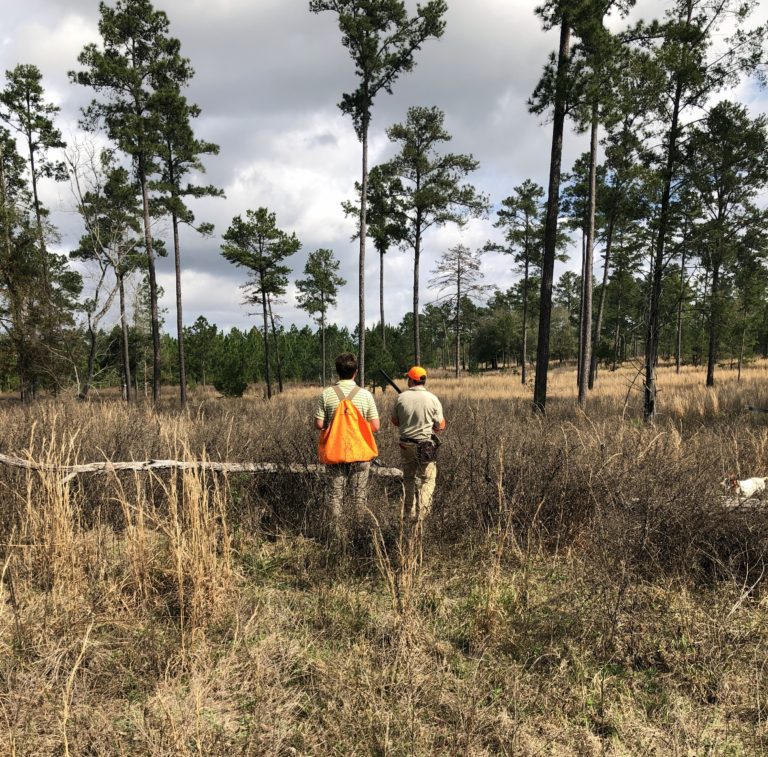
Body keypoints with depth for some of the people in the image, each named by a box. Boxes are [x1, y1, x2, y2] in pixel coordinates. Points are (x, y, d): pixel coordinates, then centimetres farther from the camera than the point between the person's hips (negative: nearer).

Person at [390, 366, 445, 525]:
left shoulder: (401, 397, -5)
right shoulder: (432, 399, -9)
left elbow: (395, 421, 5)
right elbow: (441, 425, -4)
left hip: (405, 444, 3)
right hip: (425, 445, -3)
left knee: (408, 478, 16)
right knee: (427, 480, 6)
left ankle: (410, 514, 25)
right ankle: (421, 515, -1)